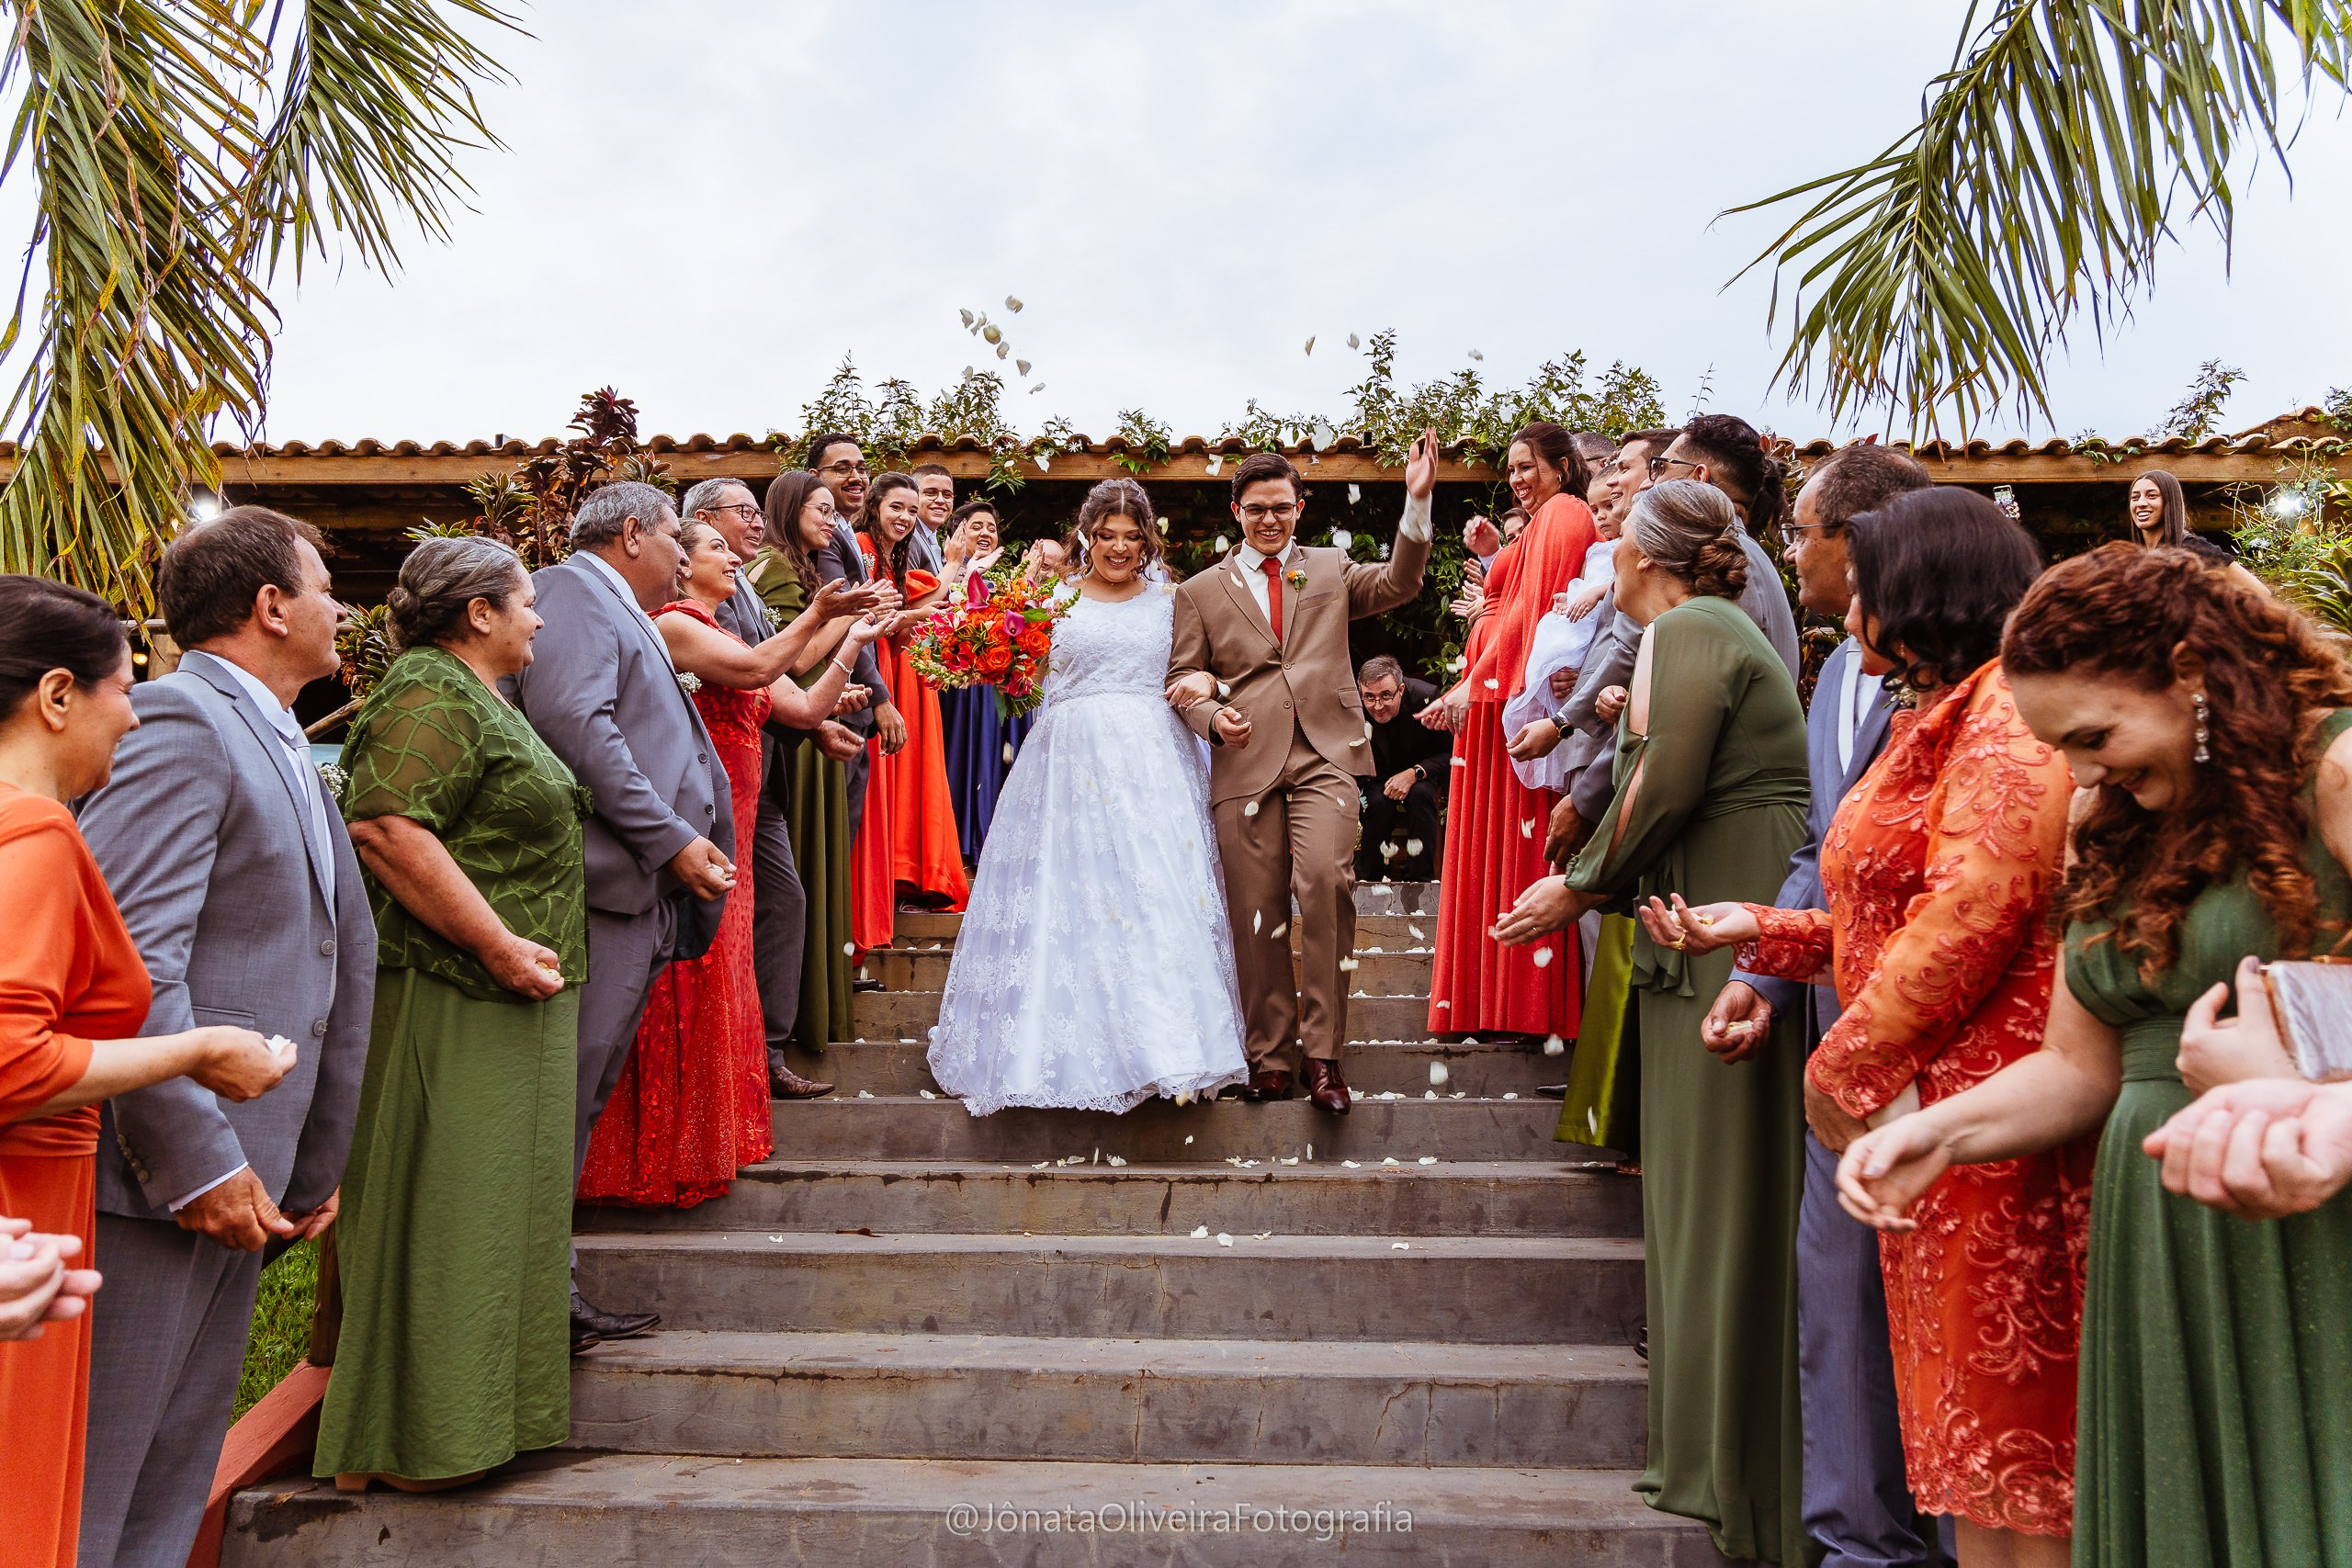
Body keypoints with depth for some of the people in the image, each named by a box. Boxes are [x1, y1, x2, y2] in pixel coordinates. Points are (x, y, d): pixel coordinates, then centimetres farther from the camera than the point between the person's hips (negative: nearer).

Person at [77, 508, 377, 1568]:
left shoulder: (281, 751, 18)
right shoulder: (181, 721, -12)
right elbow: (127, 964, -21)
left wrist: (315, 1165, 19)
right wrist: (198, 1163, -21)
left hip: (232, 1178, 9)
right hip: (152, 1183, -9)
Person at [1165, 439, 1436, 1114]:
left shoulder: (1332, 570, 18)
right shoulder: (1200, 592, 17)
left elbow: (1399, 583, 3)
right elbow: (1183, 677, 14)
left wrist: (1417, 503, -9)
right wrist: (1212, 715, -7)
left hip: (1323, 755, -1)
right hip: (1245, 760, 1)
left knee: (1325, 882, -20)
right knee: (1257, 913, 0)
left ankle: (1323, 1052, -10)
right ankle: (1271, 1057, 11)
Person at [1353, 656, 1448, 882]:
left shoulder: (1425, 697, -25)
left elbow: (1449, 754, -17)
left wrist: (1415, 774, -32)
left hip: (1422, 774, 0)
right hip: (1378, 776, 0)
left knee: (1421, 794, -33)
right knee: (1379, 801, -31)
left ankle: (1418, 878, -25)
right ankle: (1368, 878, -12)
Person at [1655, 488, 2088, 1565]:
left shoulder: (2006, 716, -13)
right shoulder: (1936, 719, 19)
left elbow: (1972, 915, -22)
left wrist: (1844, 1065, -16)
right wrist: (1760, 933, 19)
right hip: (1928, 1106, 10)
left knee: (2000, 1399, 0)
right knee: (1954, 1406, 15)